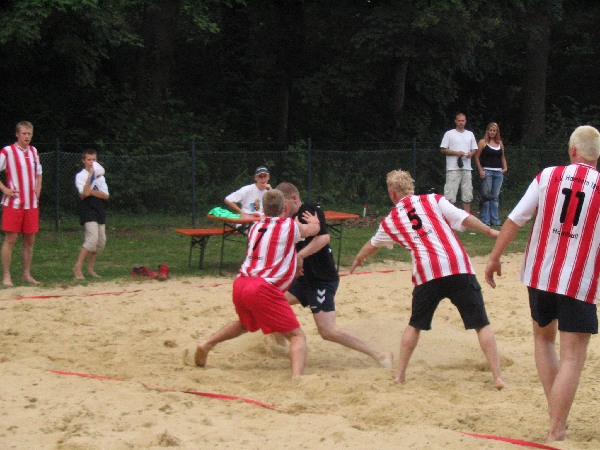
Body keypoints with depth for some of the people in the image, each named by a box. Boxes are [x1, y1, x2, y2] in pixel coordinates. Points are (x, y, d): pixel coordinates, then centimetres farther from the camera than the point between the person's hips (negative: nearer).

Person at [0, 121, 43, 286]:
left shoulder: (33, 151, 12)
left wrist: (38, 187, 10)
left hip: (32, 204, 5)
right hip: (13, 203, -5)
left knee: (30, 240, 7)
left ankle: (27, 274, 15)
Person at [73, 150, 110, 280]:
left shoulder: (100, 176, 14)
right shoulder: (81, 176, -3)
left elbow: (105, 195, 4)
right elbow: (84, 192, -20)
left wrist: (91, 192, -12)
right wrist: (91, 174, -20)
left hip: (100, 210, 7)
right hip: (87, 209, -7)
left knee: (101, 241, 4)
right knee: (93, 238, -22)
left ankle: (90, 269, 13)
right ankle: (78, 267, -18)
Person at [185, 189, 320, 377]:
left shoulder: (255, 227, 21)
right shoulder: (291, 226, 7)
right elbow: (314, 229, 27)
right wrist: (314, 221, 49)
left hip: (240, 284, 7)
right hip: (264, 289, -6)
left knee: (245, 323, 37)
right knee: (297, 336, -5)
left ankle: (206, 345, 29)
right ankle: (296, 378, -29)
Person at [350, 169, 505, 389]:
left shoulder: (390, 221, 20)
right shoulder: (433, 200, 14)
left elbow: (373, 244, 39)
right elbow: (465, 219, 2)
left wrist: (358, 260, 58)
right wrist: (491, 232, 13)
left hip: (427, 274, 1)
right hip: (459, 268, -1)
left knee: (415, 325, 23)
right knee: (482, 324, 4)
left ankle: (400, 374, 22)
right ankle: (497, 377, -2)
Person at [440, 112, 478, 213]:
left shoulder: (470, 134, 16)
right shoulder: (449, 134, 2)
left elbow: (475, 149, 19)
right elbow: (443, 149, -2)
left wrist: (471, 153, -4)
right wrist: (456, 153, -13)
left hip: (467, 168, 5)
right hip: (453, 168, -5)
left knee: (467, 195, 8)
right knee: (450, 196, -10)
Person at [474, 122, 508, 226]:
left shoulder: (500, 143, 16)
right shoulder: (483, 142, 1)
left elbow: (503, 157, 24)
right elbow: (476, 157, -3)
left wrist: (505, 167, 7)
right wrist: (480, 170, -11)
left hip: (498, 172, 5)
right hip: (487, 171, -5)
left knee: (495, 197, 7)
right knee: (486, 196, -7)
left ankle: (495, 220, 9)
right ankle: (484, 220, -4)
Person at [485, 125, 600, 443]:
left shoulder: (548, 176, -2)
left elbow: (514, 219, -1)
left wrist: (494, 258, 8)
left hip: (539, 274, 3)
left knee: (543, 337, 25)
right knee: (571, 357, 1)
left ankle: (555, 413, 18)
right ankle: (556, 433, -5)